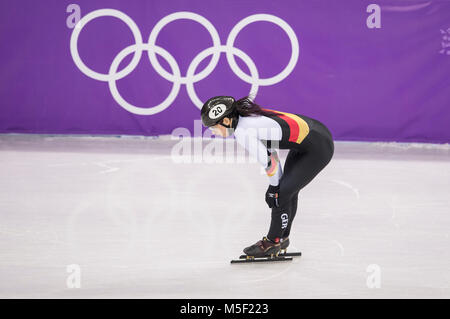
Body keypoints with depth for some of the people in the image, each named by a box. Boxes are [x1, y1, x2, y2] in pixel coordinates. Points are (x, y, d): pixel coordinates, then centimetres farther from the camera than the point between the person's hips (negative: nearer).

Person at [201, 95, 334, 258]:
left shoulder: (242, 131, -22)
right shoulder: (247, 116, 5)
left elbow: (269, 161, -20)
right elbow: (270, 148, 11)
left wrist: (274, 187, -3)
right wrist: (275, 184, 9)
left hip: (318, 148, -9)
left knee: (282, 193, -5)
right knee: (288, 190, 17)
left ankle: (273, 242, 9)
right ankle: (282, 238, 31)